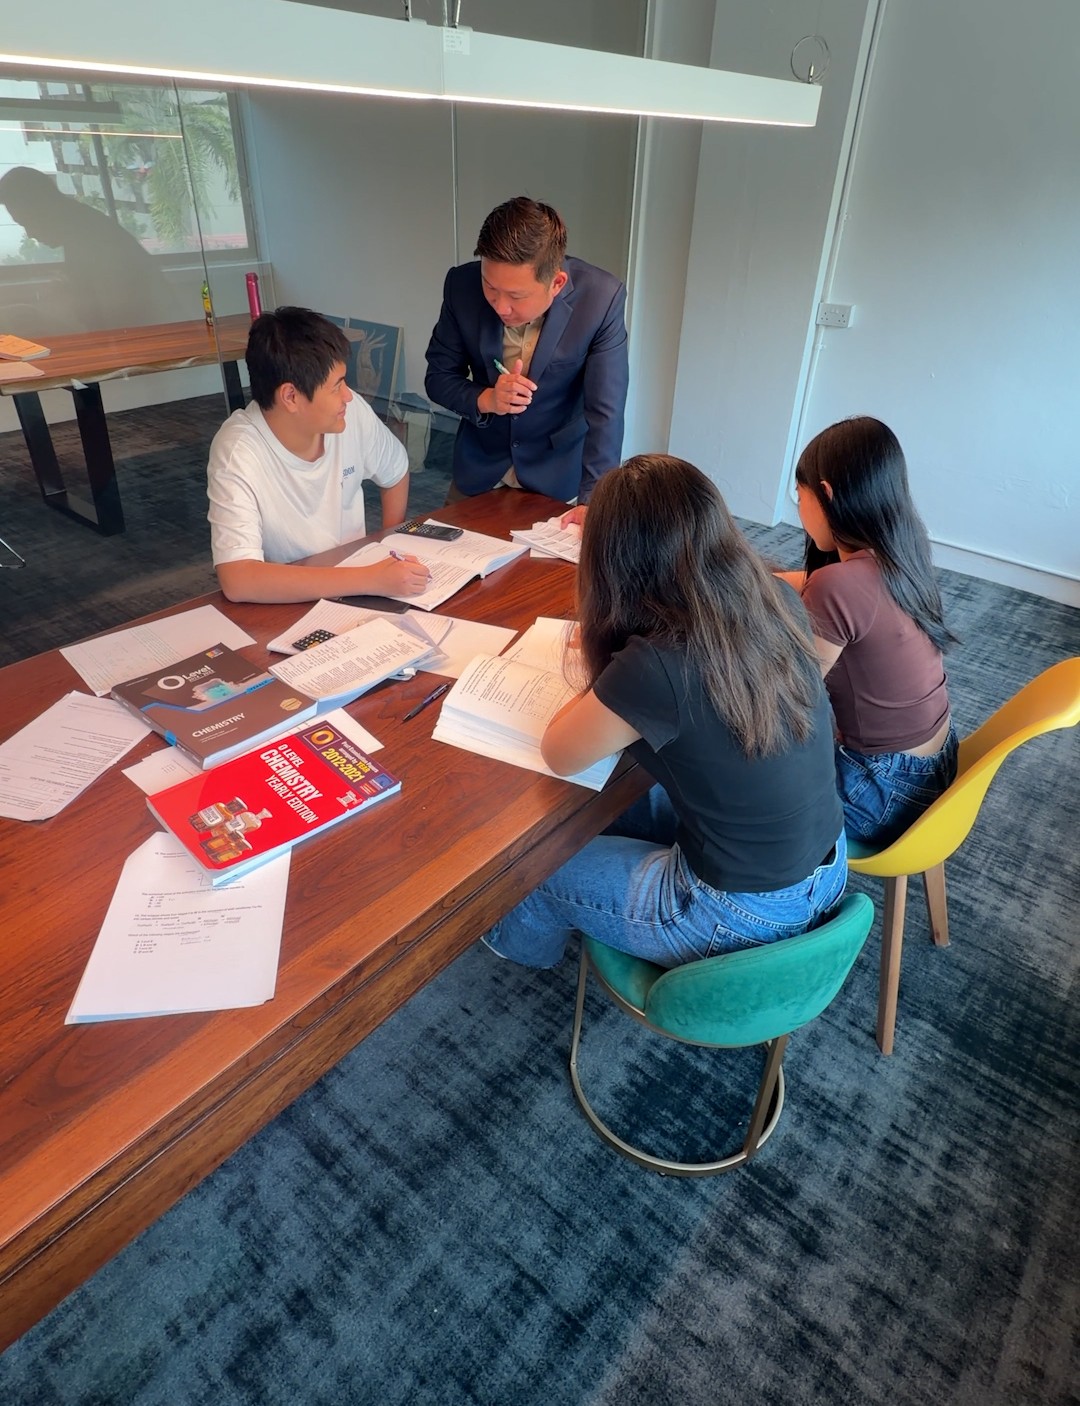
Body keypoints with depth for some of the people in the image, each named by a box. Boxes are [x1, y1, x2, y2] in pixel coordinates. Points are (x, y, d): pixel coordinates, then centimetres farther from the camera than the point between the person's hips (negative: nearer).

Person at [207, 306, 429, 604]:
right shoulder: (239, 452, -22)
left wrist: (391, 554, 2)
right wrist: (371, 580, -35)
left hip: (355, 589, 5)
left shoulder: (353, 412, -9)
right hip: (284, 606, -5)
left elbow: (395, 474, 11)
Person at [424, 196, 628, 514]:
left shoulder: (602, 299, -24)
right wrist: (485, 400, -25)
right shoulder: (462, 285, -17)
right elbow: (438, 378, -5)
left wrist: (592, 502, -32)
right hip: (479, 468, 3)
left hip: (558, 474, -2)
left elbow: (605, 413, -23)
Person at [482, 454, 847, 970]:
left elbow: (558, 755, -14)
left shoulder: (656, 667, -33)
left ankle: (518, 943, 52)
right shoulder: (778, 601, -11)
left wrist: (604, 682, -4)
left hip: (741, 918, -7)